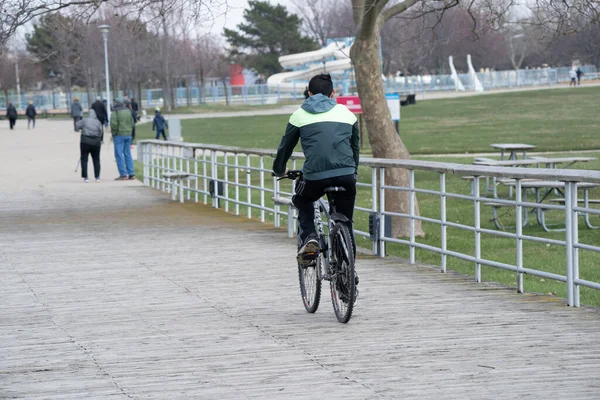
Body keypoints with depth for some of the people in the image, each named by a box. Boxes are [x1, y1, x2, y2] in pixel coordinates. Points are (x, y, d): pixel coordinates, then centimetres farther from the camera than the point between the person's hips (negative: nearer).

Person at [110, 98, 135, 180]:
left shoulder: (115, 112, -9)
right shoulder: (128, 111, 9)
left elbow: (114, 124, -17)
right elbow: (132, 123, 12)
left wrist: (113, 131, -3)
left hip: (119, 135, -6)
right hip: (128, 134, 6)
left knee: (119, 155, -3)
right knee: (128, 154, 11)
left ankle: (123, 174, -9)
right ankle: (131, 174, 8)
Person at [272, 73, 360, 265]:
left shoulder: (300, 115, 14)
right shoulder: (347, 113, 20)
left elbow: (285, 147, 22)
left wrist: (279, 170, 41)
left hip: (315, 177, -2)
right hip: (346, 176, 2)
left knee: (303, 201, 29)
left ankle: (308, 238, 7)